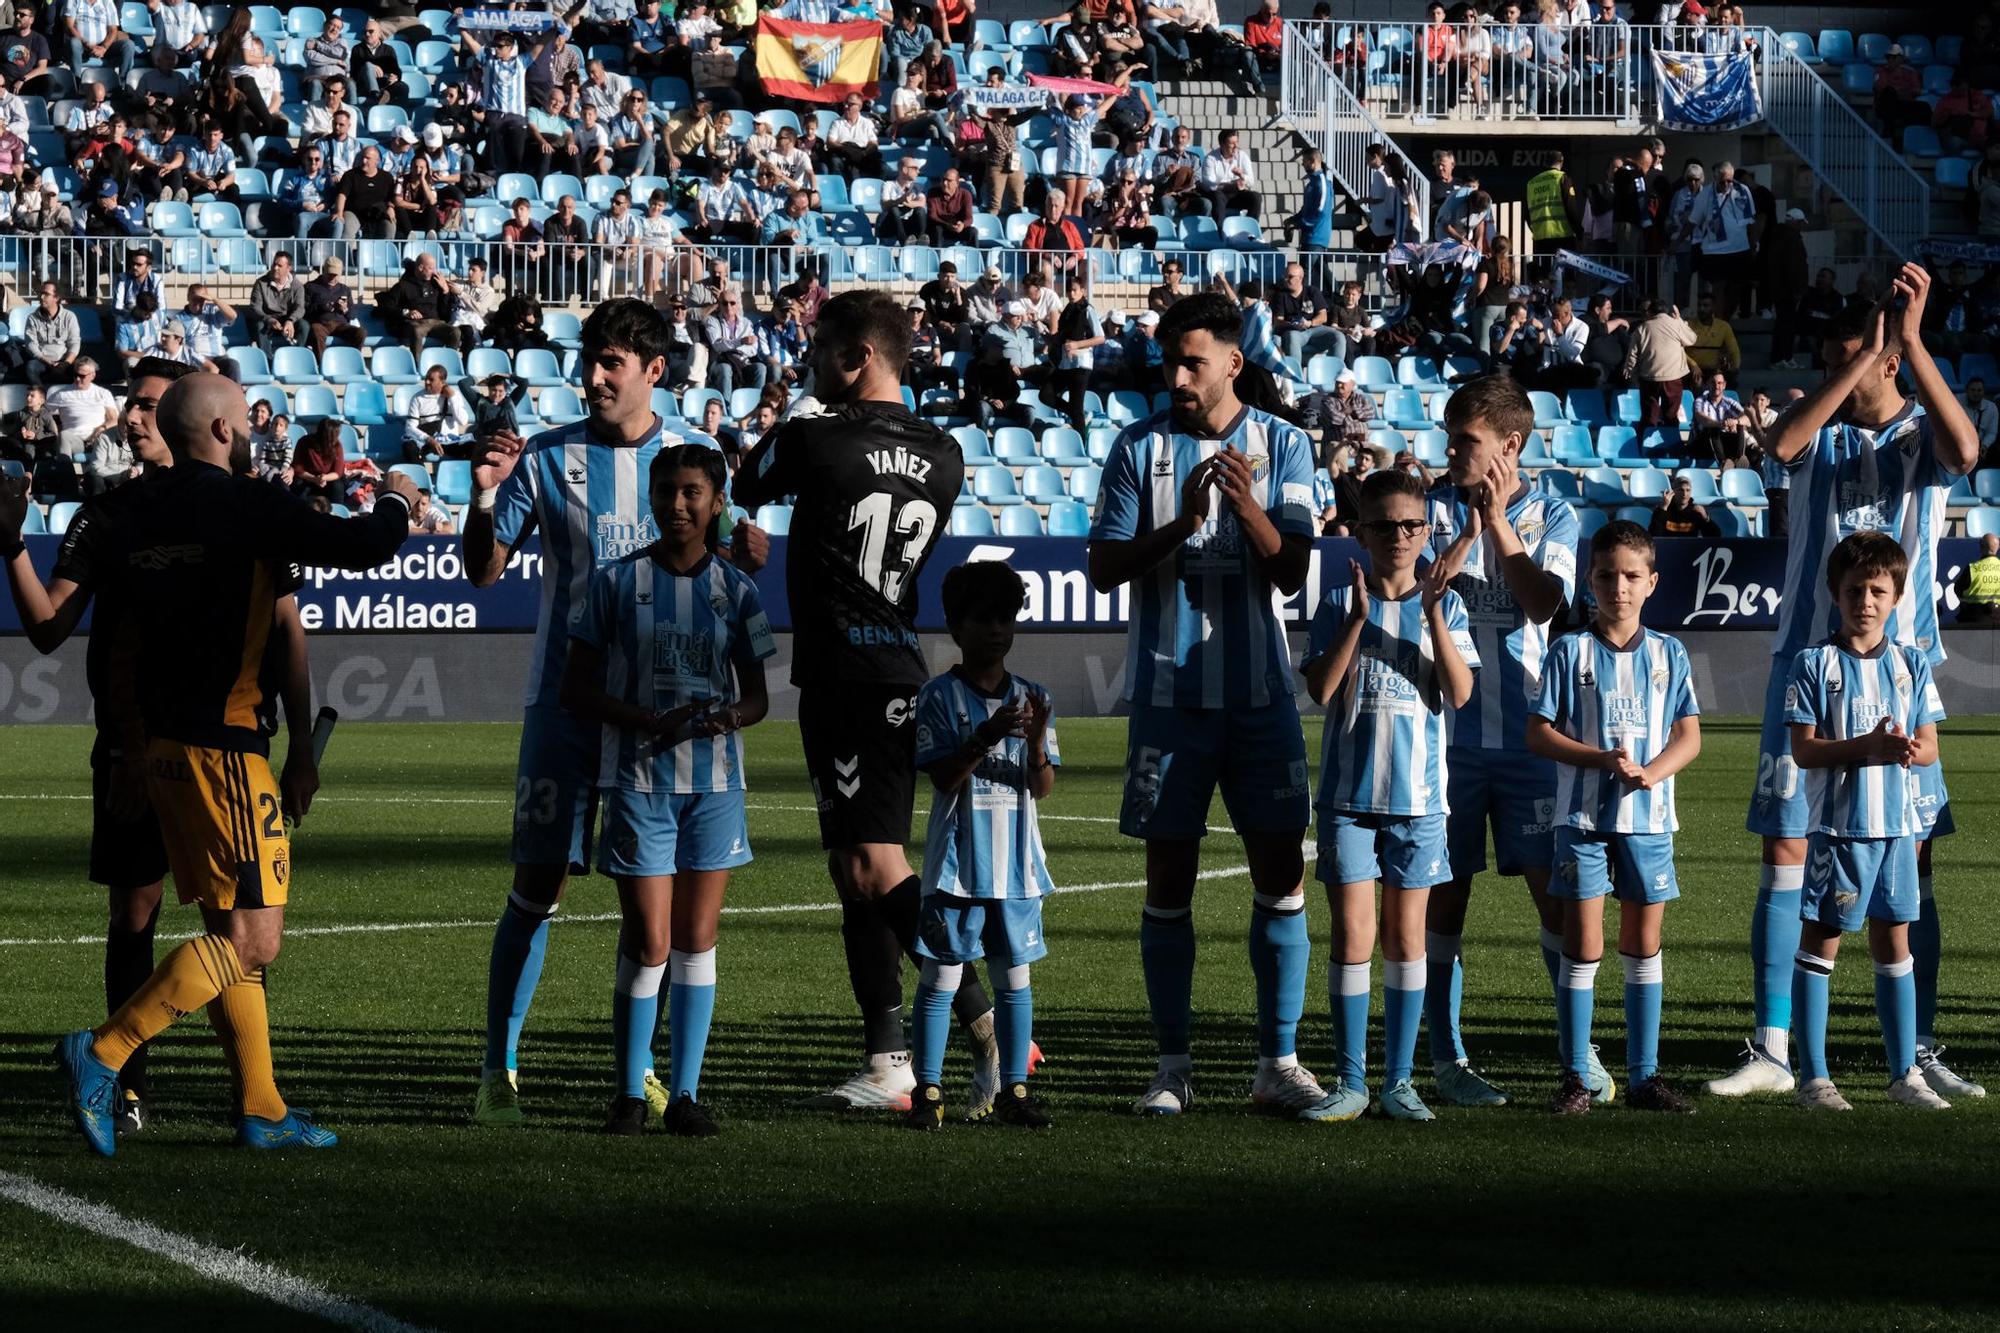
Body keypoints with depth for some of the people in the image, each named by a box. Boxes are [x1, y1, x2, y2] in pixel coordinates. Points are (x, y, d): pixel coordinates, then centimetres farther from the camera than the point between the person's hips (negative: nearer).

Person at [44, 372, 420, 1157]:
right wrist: (396, 503, 9)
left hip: (163, 741, 9)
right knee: (252, 937, -6)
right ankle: (103, 1054, -12)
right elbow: (361, 547, -13)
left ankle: (260, 1108, 14)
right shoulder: (243, 506, -12)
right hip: (224, 746, -9)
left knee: (232, 933, 13)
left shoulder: (143, 519, 9)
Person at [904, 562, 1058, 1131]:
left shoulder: (1032, 698, 7)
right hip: (957, 863, -3)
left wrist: (1036, 742, -18)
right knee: (941, 974, -2)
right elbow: (943, 777, -11)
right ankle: (928, 1091, 3)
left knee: (1014, 976, 7)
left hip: (1017, 863, 4)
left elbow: (1042, 787, 2)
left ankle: (1013, 1091, 13)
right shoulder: (939, 697, -3)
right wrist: (986, 738, -25)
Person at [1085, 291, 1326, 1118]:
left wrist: (1246, 505, -20)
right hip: (1170, 693, 0)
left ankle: (1278, 1063, 4)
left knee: (1281, 871, -2)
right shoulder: (1140, 448, 1)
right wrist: (1179, 525, -18)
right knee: (1169, 877, 1)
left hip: (1261, 692, 1)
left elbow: (1293, 572, -3)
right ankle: (1173, 1065, 7)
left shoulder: (1282, 445, 3)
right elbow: (1102, 569, -2)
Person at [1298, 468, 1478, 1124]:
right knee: (1353, 935, -3)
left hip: (1417, 794, 1)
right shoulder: (1340, 603, 2)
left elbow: (1460, 691, -7)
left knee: (1406, 936, 5)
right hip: (1348, 792, -1)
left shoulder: (1444, 605, 4)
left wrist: (1434, 619, -18)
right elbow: (1321, 689, -9)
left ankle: (1399, 1080, 11)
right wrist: (1358, 619, -17)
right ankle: (1350, 1082, 3)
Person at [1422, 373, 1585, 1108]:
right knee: (1445, 894, 3)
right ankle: (1447, 1058, 10)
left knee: (1555, 889, -1)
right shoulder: (1436, 508, 4)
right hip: (1449, 729, 0)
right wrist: (1471, 528, -14)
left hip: (1529, 734, 0)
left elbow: (1543, 601, -11)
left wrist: (1498, 520, -10)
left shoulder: (1551, 514, 4)